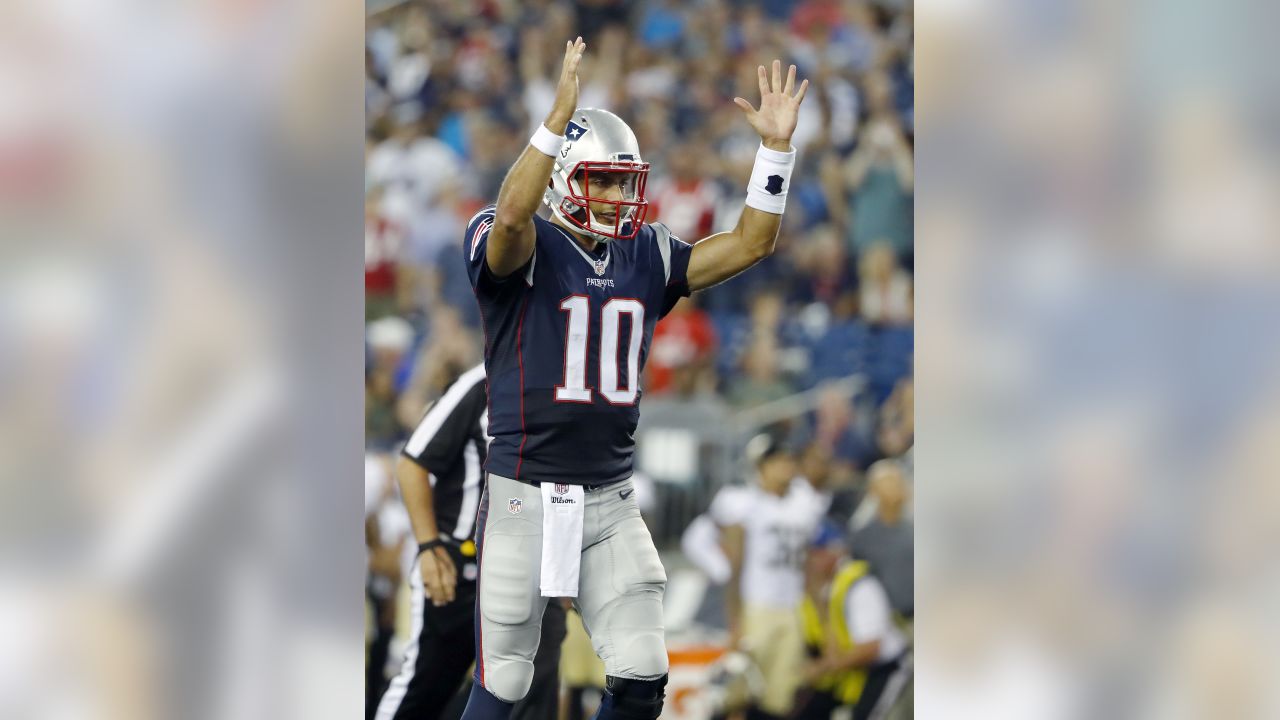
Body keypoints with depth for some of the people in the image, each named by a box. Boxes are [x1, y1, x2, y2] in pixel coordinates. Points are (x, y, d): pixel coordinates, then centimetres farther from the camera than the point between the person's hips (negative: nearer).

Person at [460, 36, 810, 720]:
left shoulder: (645, 256, 10)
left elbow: (749, 245, 9)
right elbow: (511, 215, -32)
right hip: (525, 499, -5)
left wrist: (775, 147, -2)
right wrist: (560, 116, -40)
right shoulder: (523, 251, -9)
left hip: (611, 502, 5)